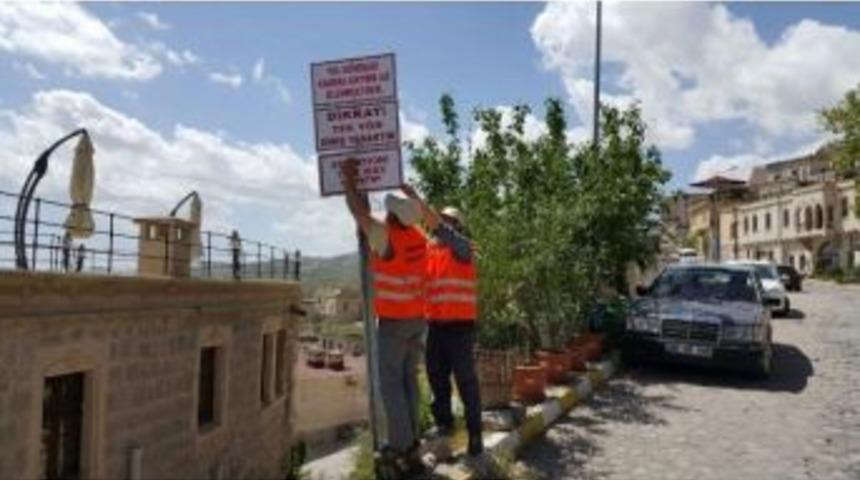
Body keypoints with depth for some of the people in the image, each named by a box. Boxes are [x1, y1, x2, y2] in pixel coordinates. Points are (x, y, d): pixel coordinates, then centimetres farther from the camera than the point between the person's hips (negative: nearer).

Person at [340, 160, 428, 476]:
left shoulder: (387, 238, -20)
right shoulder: (418, 237, -1)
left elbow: (359, 213, -10)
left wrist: (349, 182, 2)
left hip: (393, 323, -7)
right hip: (417, 319, 7)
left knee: (391, 384, -2)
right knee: (408, 380, 14)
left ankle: (403, 449, -2)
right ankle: (410, 440, 21)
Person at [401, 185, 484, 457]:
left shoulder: (463, 247, -7)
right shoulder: (429, 249, 12)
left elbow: (439, 228, -24)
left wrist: (417, 200, -29)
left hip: (459, 325, -6)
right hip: (435, 324, 6)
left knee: (465, 379, -2)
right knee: (437, 376, 15)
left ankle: (474, 433, 7)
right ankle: (444, 422, 31)